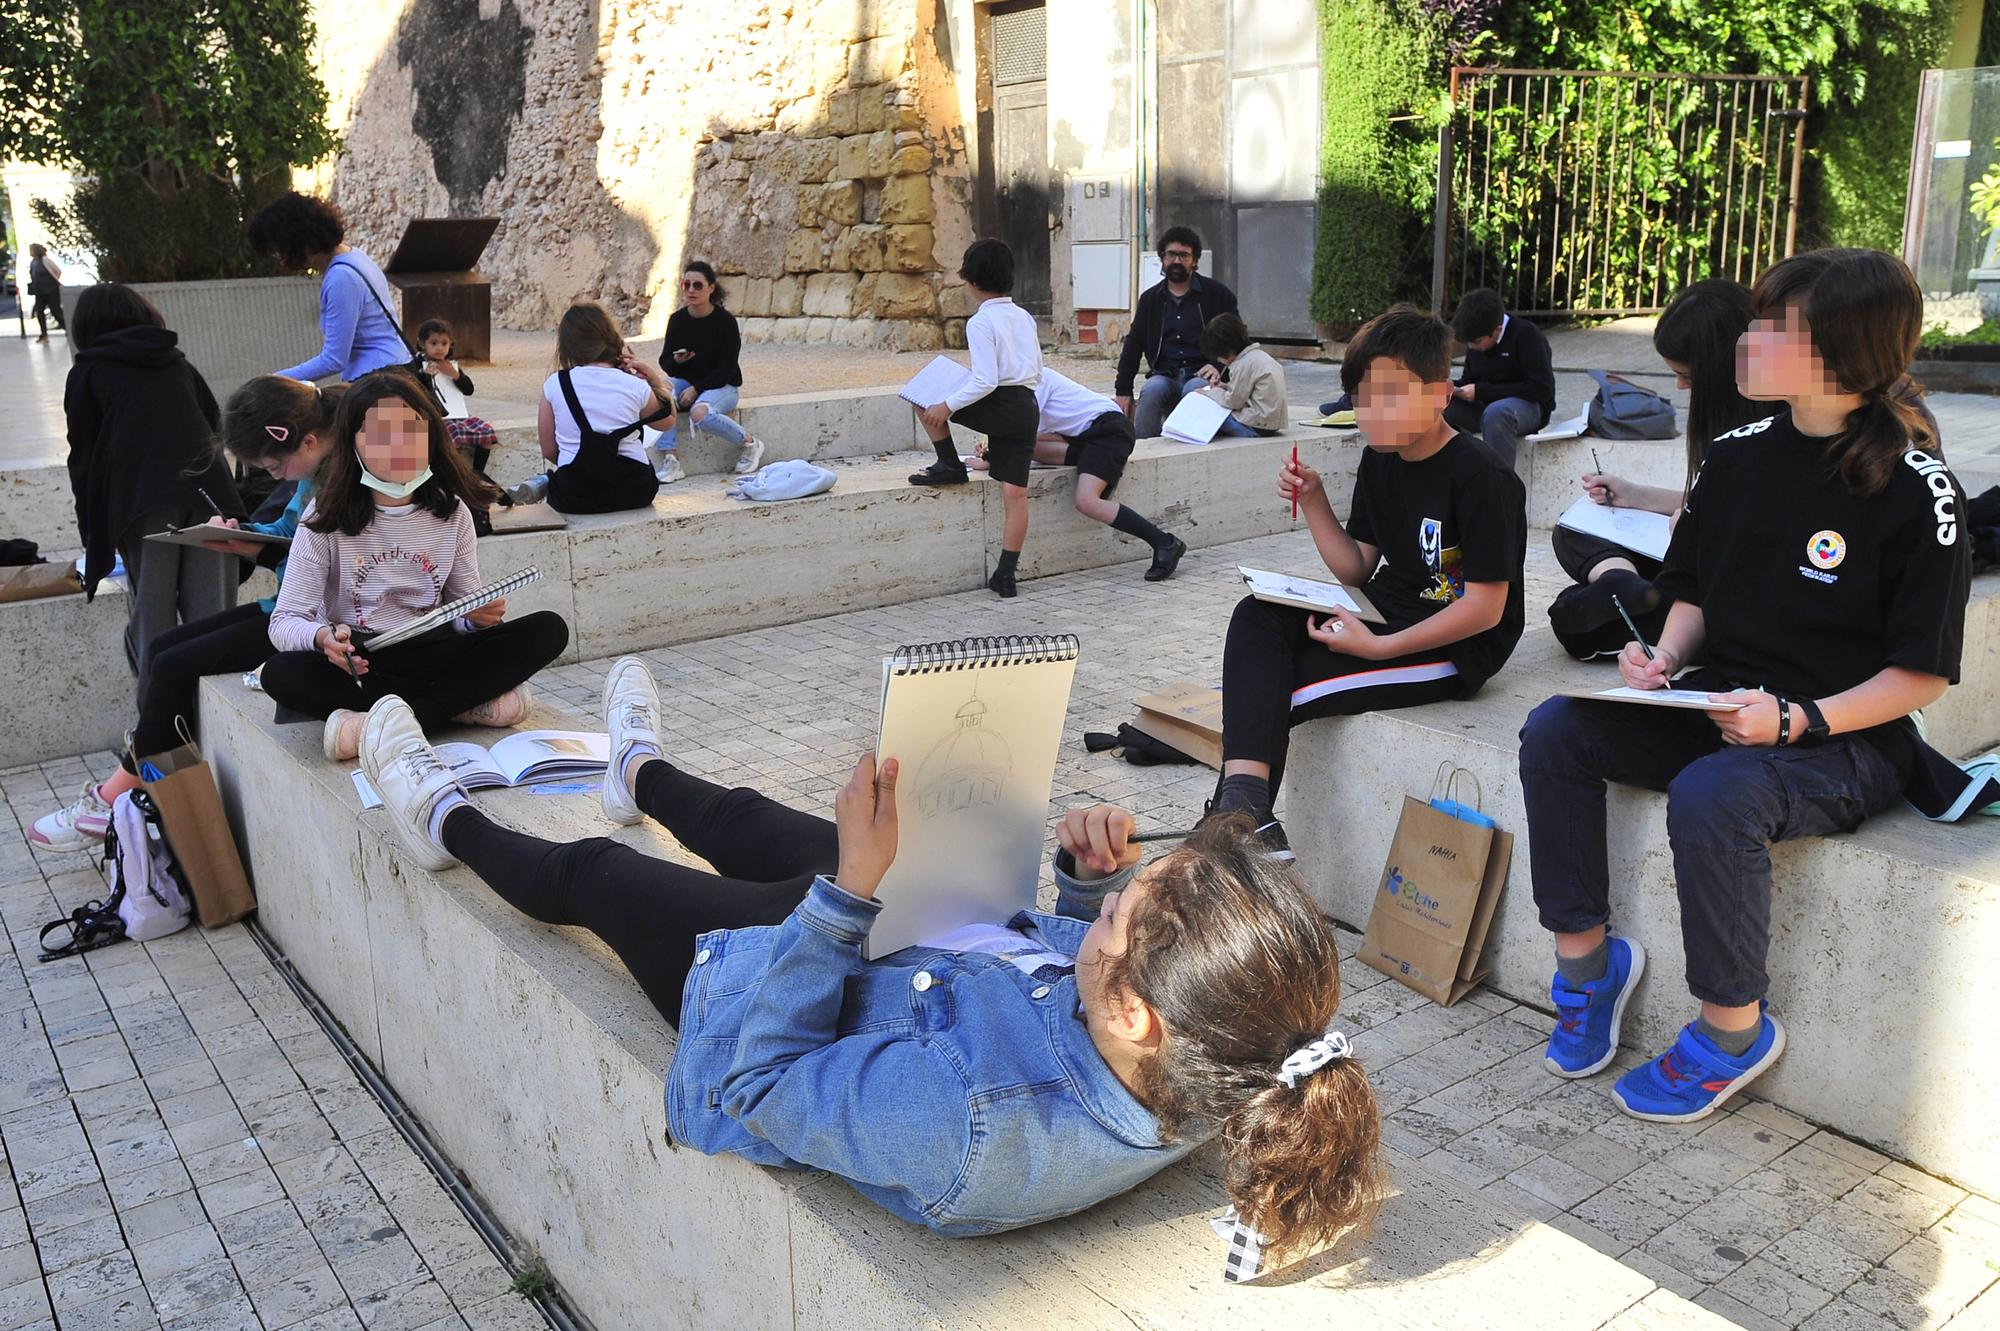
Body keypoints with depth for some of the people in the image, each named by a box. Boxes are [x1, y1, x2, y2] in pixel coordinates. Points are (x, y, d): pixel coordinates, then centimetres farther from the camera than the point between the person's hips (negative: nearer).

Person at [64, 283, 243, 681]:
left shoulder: (87, 373, 17)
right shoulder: (178, 363, 26)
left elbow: (84, 457, 16)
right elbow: (215, 424, 29)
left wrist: (92, 533, 23)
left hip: (142, 500, -3)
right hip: (209, 487, 3)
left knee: (153, 613, 0)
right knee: (211, 613, -1)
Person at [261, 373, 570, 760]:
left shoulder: (452, 512, 4)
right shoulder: (327, 516, -4)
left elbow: (465, 612, 6)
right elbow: (284, 622, -8)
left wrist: (479, 616, -19)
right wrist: (322, 637, -32)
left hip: (432, 655, 2)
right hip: (356, 663, -2)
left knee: (548, 628, -19)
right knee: (280, 674, -34)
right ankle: (470, 701, -26)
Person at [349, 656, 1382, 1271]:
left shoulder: (970, 1122, -50)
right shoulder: (1216, 1063, -29)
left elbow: (738, 1082, -33)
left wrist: (848, 887, -38)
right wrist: (1099, 876, -25)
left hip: (765, 1005, -5)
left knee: (591, 871, 19)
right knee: (751, 822, 29)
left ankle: (448, 825, 55)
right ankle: (641, 774, 67)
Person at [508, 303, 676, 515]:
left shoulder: (554, 385, -3)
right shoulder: (635, 386, -5)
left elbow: (549, 451, 2)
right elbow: (667, 421, 16)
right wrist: (656, 379, 13)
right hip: (633, 494, -1)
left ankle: (547, 482, 7)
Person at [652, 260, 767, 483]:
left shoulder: (725, 321, -12)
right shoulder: (677, 319, 0)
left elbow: (726, 369, -11)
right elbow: (664, 362, 5)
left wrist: (696, 388, -20)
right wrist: (676, 360, -19)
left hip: (722, 386, -4)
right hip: (685, 382, 4)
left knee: (700, 412, -36)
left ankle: (749, 443, -12)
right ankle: (670, 460, -27)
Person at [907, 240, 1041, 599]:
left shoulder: (981, 322, -8)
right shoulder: (1025, 317, 15)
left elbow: (985, 380, -16)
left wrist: (949, 406, -10)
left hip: (999, 406, -7)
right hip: (1028, 407, 7)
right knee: (1015, 492, 3)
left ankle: (950, 466, 19)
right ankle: (1006, 576, 4)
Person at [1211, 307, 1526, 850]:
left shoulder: (1480, 479, -18)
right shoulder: (1380, 461, 7)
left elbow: (1486, 609, -19)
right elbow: (1357, 568, 12)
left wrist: (1380, 648, -22)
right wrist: (1313, 502, -3)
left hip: (1453, 648, -8)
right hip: (1386, 615, 8)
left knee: (1277, 690, -21)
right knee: (1257, 618, -16)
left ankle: (1244, 814, -5)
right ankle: (1244, 804, -32)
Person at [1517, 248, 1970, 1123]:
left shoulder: (1915, 487, -12)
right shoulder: (1738, 455, 6)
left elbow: (1922, 672, -10)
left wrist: (1798, 721, -23)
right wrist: (1665, 659, -5)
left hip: (1848, 744, -6)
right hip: (1717, 711, 7)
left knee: (1709, 797, -35)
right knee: (1554, 731, -14)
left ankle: (1734, 1027, -11)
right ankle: (1586, 956, -3)